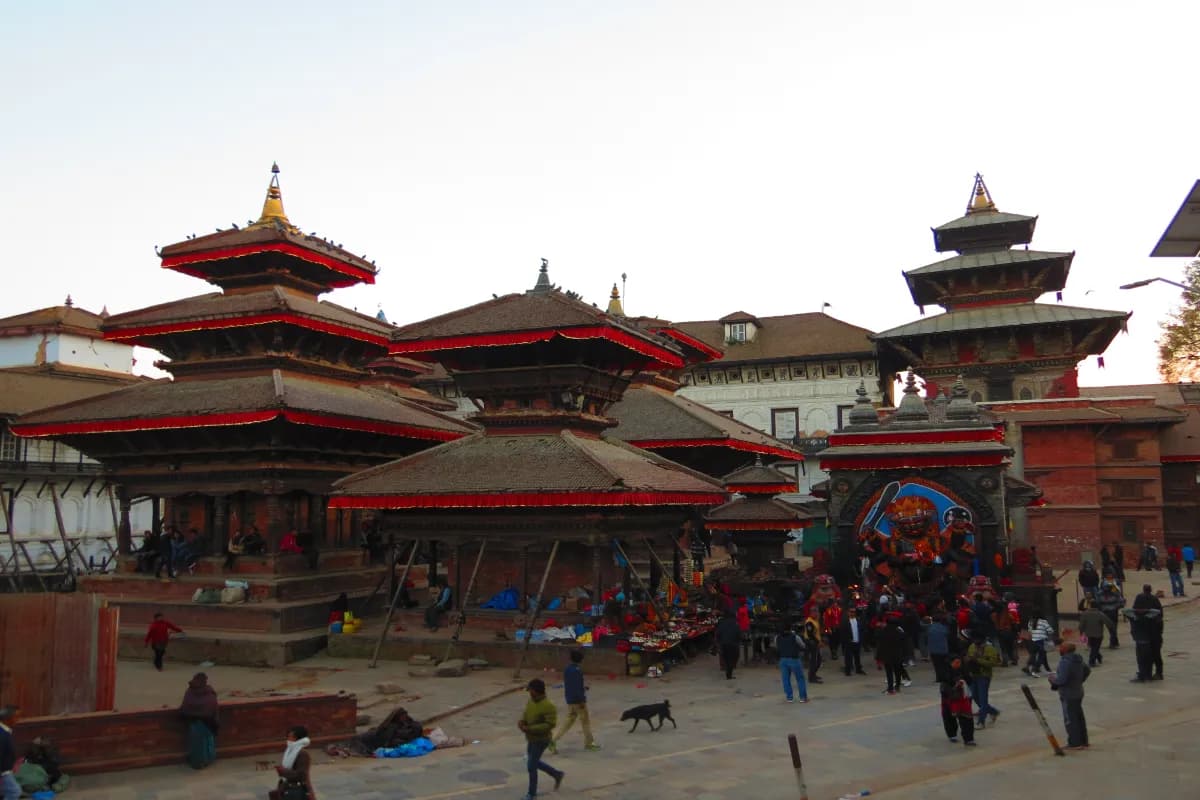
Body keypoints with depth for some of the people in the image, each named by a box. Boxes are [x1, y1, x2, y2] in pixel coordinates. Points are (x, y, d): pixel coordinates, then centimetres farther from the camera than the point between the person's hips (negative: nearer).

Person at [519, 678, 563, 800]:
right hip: (531, 739, 9)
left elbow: (550, 725, -29)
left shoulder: (548, 706, -26)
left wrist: (529, 729, -32)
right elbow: (525, 715, 10)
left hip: (541, 740, -9)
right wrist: (521, 722, -15)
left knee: (531, 765, -2)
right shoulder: (530, 701, -1)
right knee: (534, 762, 21)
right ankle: (557, 774, 37)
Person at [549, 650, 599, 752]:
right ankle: (589, 743, 20)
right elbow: (577, 686, -23)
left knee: (569, 721, 10)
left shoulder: (567, 669, 9)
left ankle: (554, 740, -2)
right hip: (578, 700, -8)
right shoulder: (577, 670, -18)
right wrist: (581, 700, -20)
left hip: (569, 700, 8)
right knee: (585, 721, 8)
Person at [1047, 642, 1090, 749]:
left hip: (1068, 695, -9)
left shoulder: (1065, 662, -26)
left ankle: (1075, 743, 6)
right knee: (1079, 717, 18)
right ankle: (1083, 741, 28)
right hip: (1078, 692, 9)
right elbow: (1087, 670, 19)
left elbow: (1061, 680, -29)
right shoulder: (1078, 660, 4)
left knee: (1070, 719, 1)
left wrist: (1052, 679, -10)